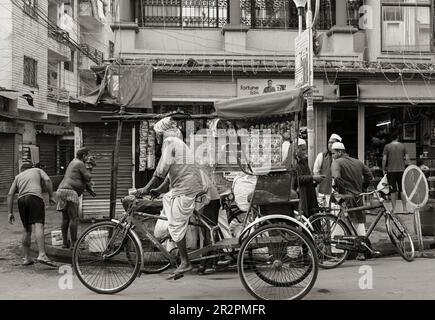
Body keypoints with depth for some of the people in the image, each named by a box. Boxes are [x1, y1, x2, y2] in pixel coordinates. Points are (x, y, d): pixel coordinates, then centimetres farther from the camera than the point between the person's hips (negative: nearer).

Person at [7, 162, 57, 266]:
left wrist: (10, 213, 16)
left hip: (21, 200, 4)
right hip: (35, 197, -4)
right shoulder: (37, 170, 26)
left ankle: (26, 258, 13)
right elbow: (47, 180, 5)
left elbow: (10, 194, 18)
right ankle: (42, 255, -32)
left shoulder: (18, 177, 31)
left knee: (27, 229, 15)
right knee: (38, 226, -17)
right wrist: (51, 196, 5)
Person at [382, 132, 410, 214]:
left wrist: (383, 169, 4)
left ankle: (394, 209, 4)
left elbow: (384, 159, -6)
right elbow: (407, 159, 0)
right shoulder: (402, 146, 2)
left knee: (393, 191, 2)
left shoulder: (387, 146, -3)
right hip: (401, 170, 2)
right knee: (402, 190, 10)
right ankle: (404, 208, 12)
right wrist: (403, 165, 17)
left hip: (391, 170, -2)